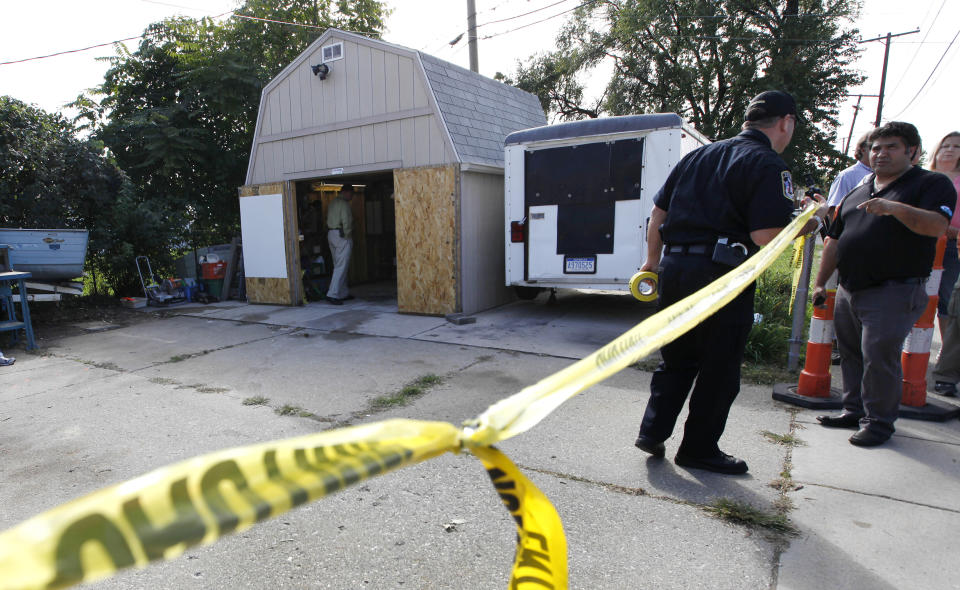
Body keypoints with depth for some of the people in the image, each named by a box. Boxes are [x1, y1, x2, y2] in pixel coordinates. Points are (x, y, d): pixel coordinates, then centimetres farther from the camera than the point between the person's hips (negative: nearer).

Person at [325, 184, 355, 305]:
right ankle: (333, 294, -15)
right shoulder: (344, 204, -11)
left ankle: (343, 293, 19)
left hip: (330, 234, 10)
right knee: (341, 266, -10)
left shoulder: (332, 203, 17)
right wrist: (348, 238, -10)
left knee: (339, 266, 13)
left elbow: (328, 220, 15)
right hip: (341, 235, -10)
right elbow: (346, 222, -17)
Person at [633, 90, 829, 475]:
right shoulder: (769, 166, -5)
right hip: (721, 276, -6)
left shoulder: (699, 155, 15)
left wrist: (653, 259, 23)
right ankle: (699, 449, 21)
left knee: (676, 358, 19)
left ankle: (653, 431, 21)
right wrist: (813, 221, 3)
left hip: (674, 267, 6)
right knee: (719, 368, 9)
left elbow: (658, 211, 16)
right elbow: (767, 237, -15)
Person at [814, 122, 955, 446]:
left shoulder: (933, 184, 2)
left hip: (893, 292, -7)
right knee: (850, 353, 13)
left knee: (879, 356, -8)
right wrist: (820, 282, 17)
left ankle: (878, 422, 7)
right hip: (849, 289, 7)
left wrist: (896, 208, -33)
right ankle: (855, 410, 26)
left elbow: (937, 225, -17)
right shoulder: (858, 192, 20)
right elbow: (834, 241, 21)